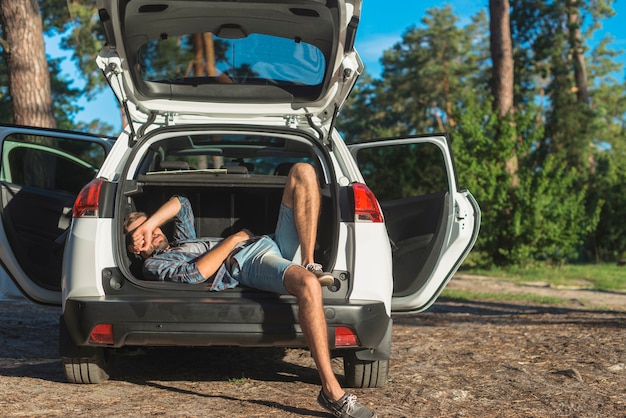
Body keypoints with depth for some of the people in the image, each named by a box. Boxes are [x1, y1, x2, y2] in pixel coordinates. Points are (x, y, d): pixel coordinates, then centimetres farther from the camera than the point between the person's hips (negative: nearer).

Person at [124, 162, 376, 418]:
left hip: (274, 245, 9)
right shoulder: (154, 264, 10)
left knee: (302, 171, -3)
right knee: (307, 284, -43)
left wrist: (148, 223, 19)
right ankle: (332, 392, -39)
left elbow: (181, 203, 32)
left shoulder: (183, 240, 38)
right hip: (248, 263, -9)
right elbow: (195, 273, -8)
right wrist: (234, 239, 0)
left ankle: (309, 264, -13)